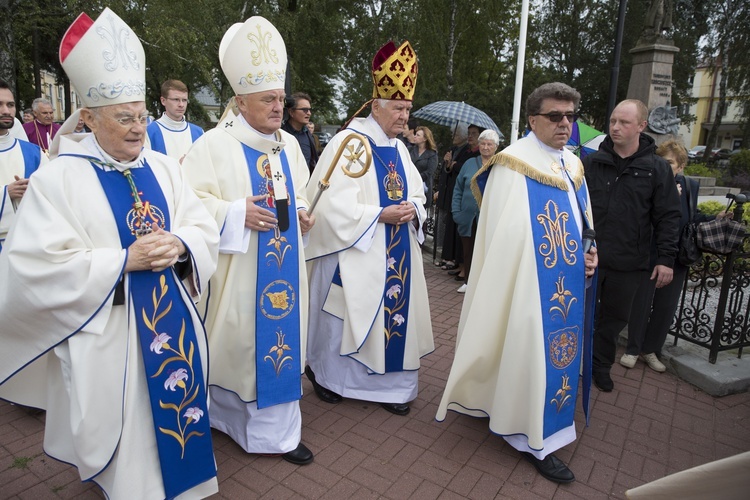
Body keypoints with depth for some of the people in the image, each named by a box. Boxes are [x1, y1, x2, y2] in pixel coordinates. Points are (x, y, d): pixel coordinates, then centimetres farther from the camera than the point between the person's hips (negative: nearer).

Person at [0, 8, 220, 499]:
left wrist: (179, 246, -16)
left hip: (173, 319, 4)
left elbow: (206, 229, 5)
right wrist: (124, 261, -20)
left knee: (176, 411, 17)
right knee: (124, 428, 9)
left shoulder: (163, 168, 5)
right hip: (107, 330, -4)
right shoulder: (58, 178, -8)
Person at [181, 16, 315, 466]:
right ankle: (225, 414, 34)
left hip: (282, 264, 6)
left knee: (280, 336, 11)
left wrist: (302, 213, 0)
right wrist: (237, 212, -22)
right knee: (239, 339, 7)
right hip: (238, 268, -5)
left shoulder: (289, 144, 8)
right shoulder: (214, 144, -10)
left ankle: (277, 429, 26)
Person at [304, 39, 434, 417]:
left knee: (394, 310, 9)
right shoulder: (349, 142, -11)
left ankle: (387, 384, 24)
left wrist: (412, 209, -8)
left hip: (396, 252, 7)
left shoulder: (398, 147, 12)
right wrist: (381, 215, -19)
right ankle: (325, 373, 27)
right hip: (356, 252, -7)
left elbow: (416, 194, 15)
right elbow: (335, 202, -17)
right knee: (349, 313, 3)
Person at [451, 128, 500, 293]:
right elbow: (458, 189, 8)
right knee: (468, 251, 11)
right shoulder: (469, 163, 8)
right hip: (468, 218, 3)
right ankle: (468, 281, 27)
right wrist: (456, 211, 0)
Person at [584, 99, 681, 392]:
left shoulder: (657, 169, -1)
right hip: (588, 257, 0)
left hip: (629, 264, 1)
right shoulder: (591, 163, 0)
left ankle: (601, 365, 33)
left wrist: (666, 259, -4)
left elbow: (668, 217, 0)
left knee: (614, 318, 14)